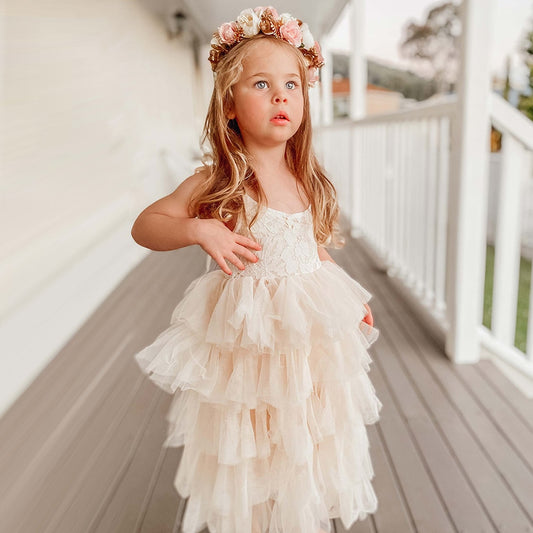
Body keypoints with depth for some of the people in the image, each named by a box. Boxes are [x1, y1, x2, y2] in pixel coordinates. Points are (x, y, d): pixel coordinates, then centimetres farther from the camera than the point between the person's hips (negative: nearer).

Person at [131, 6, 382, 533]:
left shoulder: (308, 182, 2)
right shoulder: (216, 183, -11)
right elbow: (144, 224, -6)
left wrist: (350, 301, 11)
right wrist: (199, 230, -23)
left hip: (308, 332, 4)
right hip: (242, 339, -4)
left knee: (304, 449, 18)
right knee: (244, 455, 12)